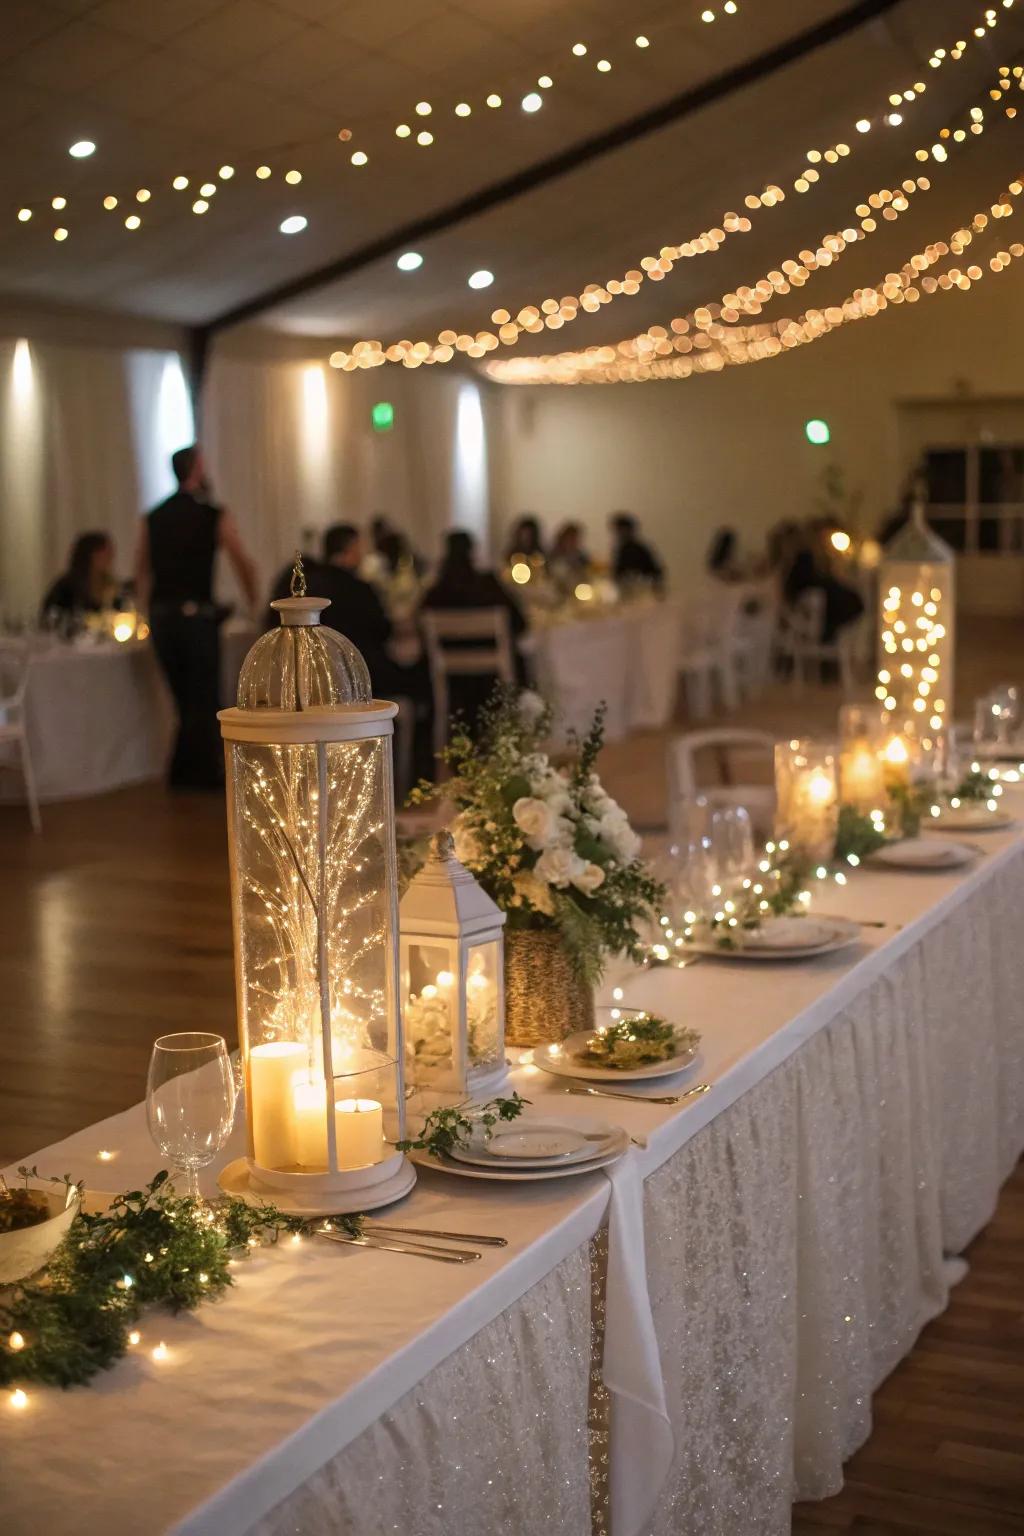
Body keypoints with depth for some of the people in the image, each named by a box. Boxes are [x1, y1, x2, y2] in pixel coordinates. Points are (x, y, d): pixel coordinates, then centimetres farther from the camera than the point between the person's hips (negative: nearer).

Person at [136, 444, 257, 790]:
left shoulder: (153, 518, 8)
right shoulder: (214, 515, -4)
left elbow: (141, 571, 11)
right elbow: (243, 564, -4)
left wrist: (147, 613, 19)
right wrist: (254, 603, 10)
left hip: (160, 616, 5)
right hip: (197, 615, -5)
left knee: (185, 699, 16)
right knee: (204, 700, 5)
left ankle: (184, 773, 19)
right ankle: (202, 773, 7)